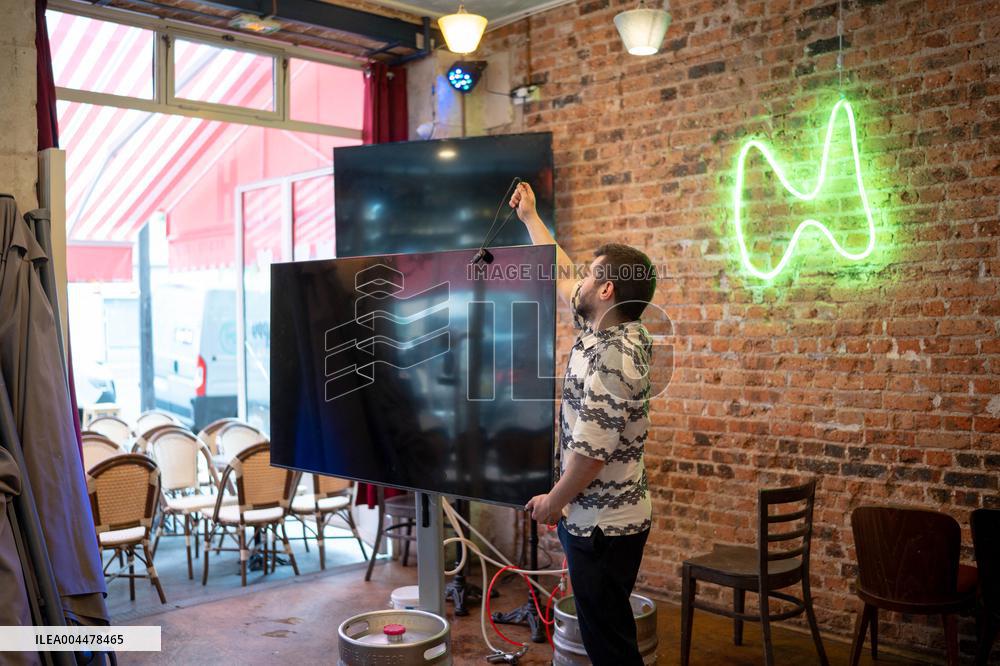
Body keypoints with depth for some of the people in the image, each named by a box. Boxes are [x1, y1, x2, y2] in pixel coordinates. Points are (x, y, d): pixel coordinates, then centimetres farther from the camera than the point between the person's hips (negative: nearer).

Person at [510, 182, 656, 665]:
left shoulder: (609, 355, -24)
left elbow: (591, 452, -26)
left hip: (601, 526, -9)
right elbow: (560, 276, 18)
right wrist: (530, 217, 27)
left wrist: (552, 502, -11)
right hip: (609, 517, 9)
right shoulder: (605, 328, 4)